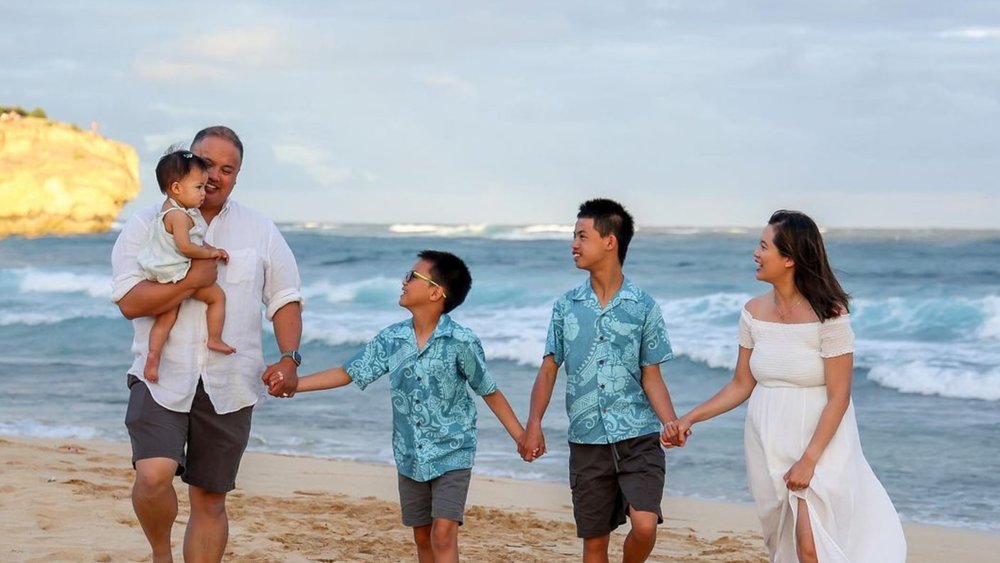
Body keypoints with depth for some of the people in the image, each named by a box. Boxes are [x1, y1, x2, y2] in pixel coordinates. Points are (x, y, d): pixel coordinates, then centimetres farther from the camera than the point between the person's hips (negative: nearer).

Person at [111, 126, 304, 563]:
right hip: (162, 379, -2)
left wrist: (289, 358, -5)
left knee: (210, 500, 7)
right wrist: (193, 280, -18)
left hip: (228, 386, 2)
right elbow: (130, 301, -10)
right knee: (154, 474, -23)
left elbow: (284, 300, 10)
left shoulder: (260, 231, 9)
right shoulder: (148, 224, 0)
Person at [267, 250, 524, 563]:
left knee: (443, 534, -14)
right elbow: (347, 373, 4)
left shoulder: (461, 342, -15)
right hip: (410, 457, 5)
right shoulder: (391, 338, -2)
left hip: (451, 455, -5)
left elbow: (489, 391, -5)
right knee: (422, 536, 13)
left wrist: (521, 435, -7)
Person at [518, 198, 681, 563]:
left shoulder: (644, 307, -1)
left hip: (638, 438, -2)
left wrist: (673, 424, -15)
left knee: (644, 525, -18)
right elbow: (549, 369, 8)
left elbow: (651, 377, 1)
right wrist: (534, 424, -6)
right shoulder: (567, 306, 5)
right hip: (587, 442, 2)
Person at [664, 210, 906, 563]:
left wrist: (808, 460, -18)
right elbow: (741, 385, 9)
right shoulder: (754, 312, 1)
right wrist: (690, 418, 0)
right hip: (767, 441, 6)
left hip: (819, 442, -6)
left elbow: (838, 398, -15)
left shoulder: (829, 314, -16)